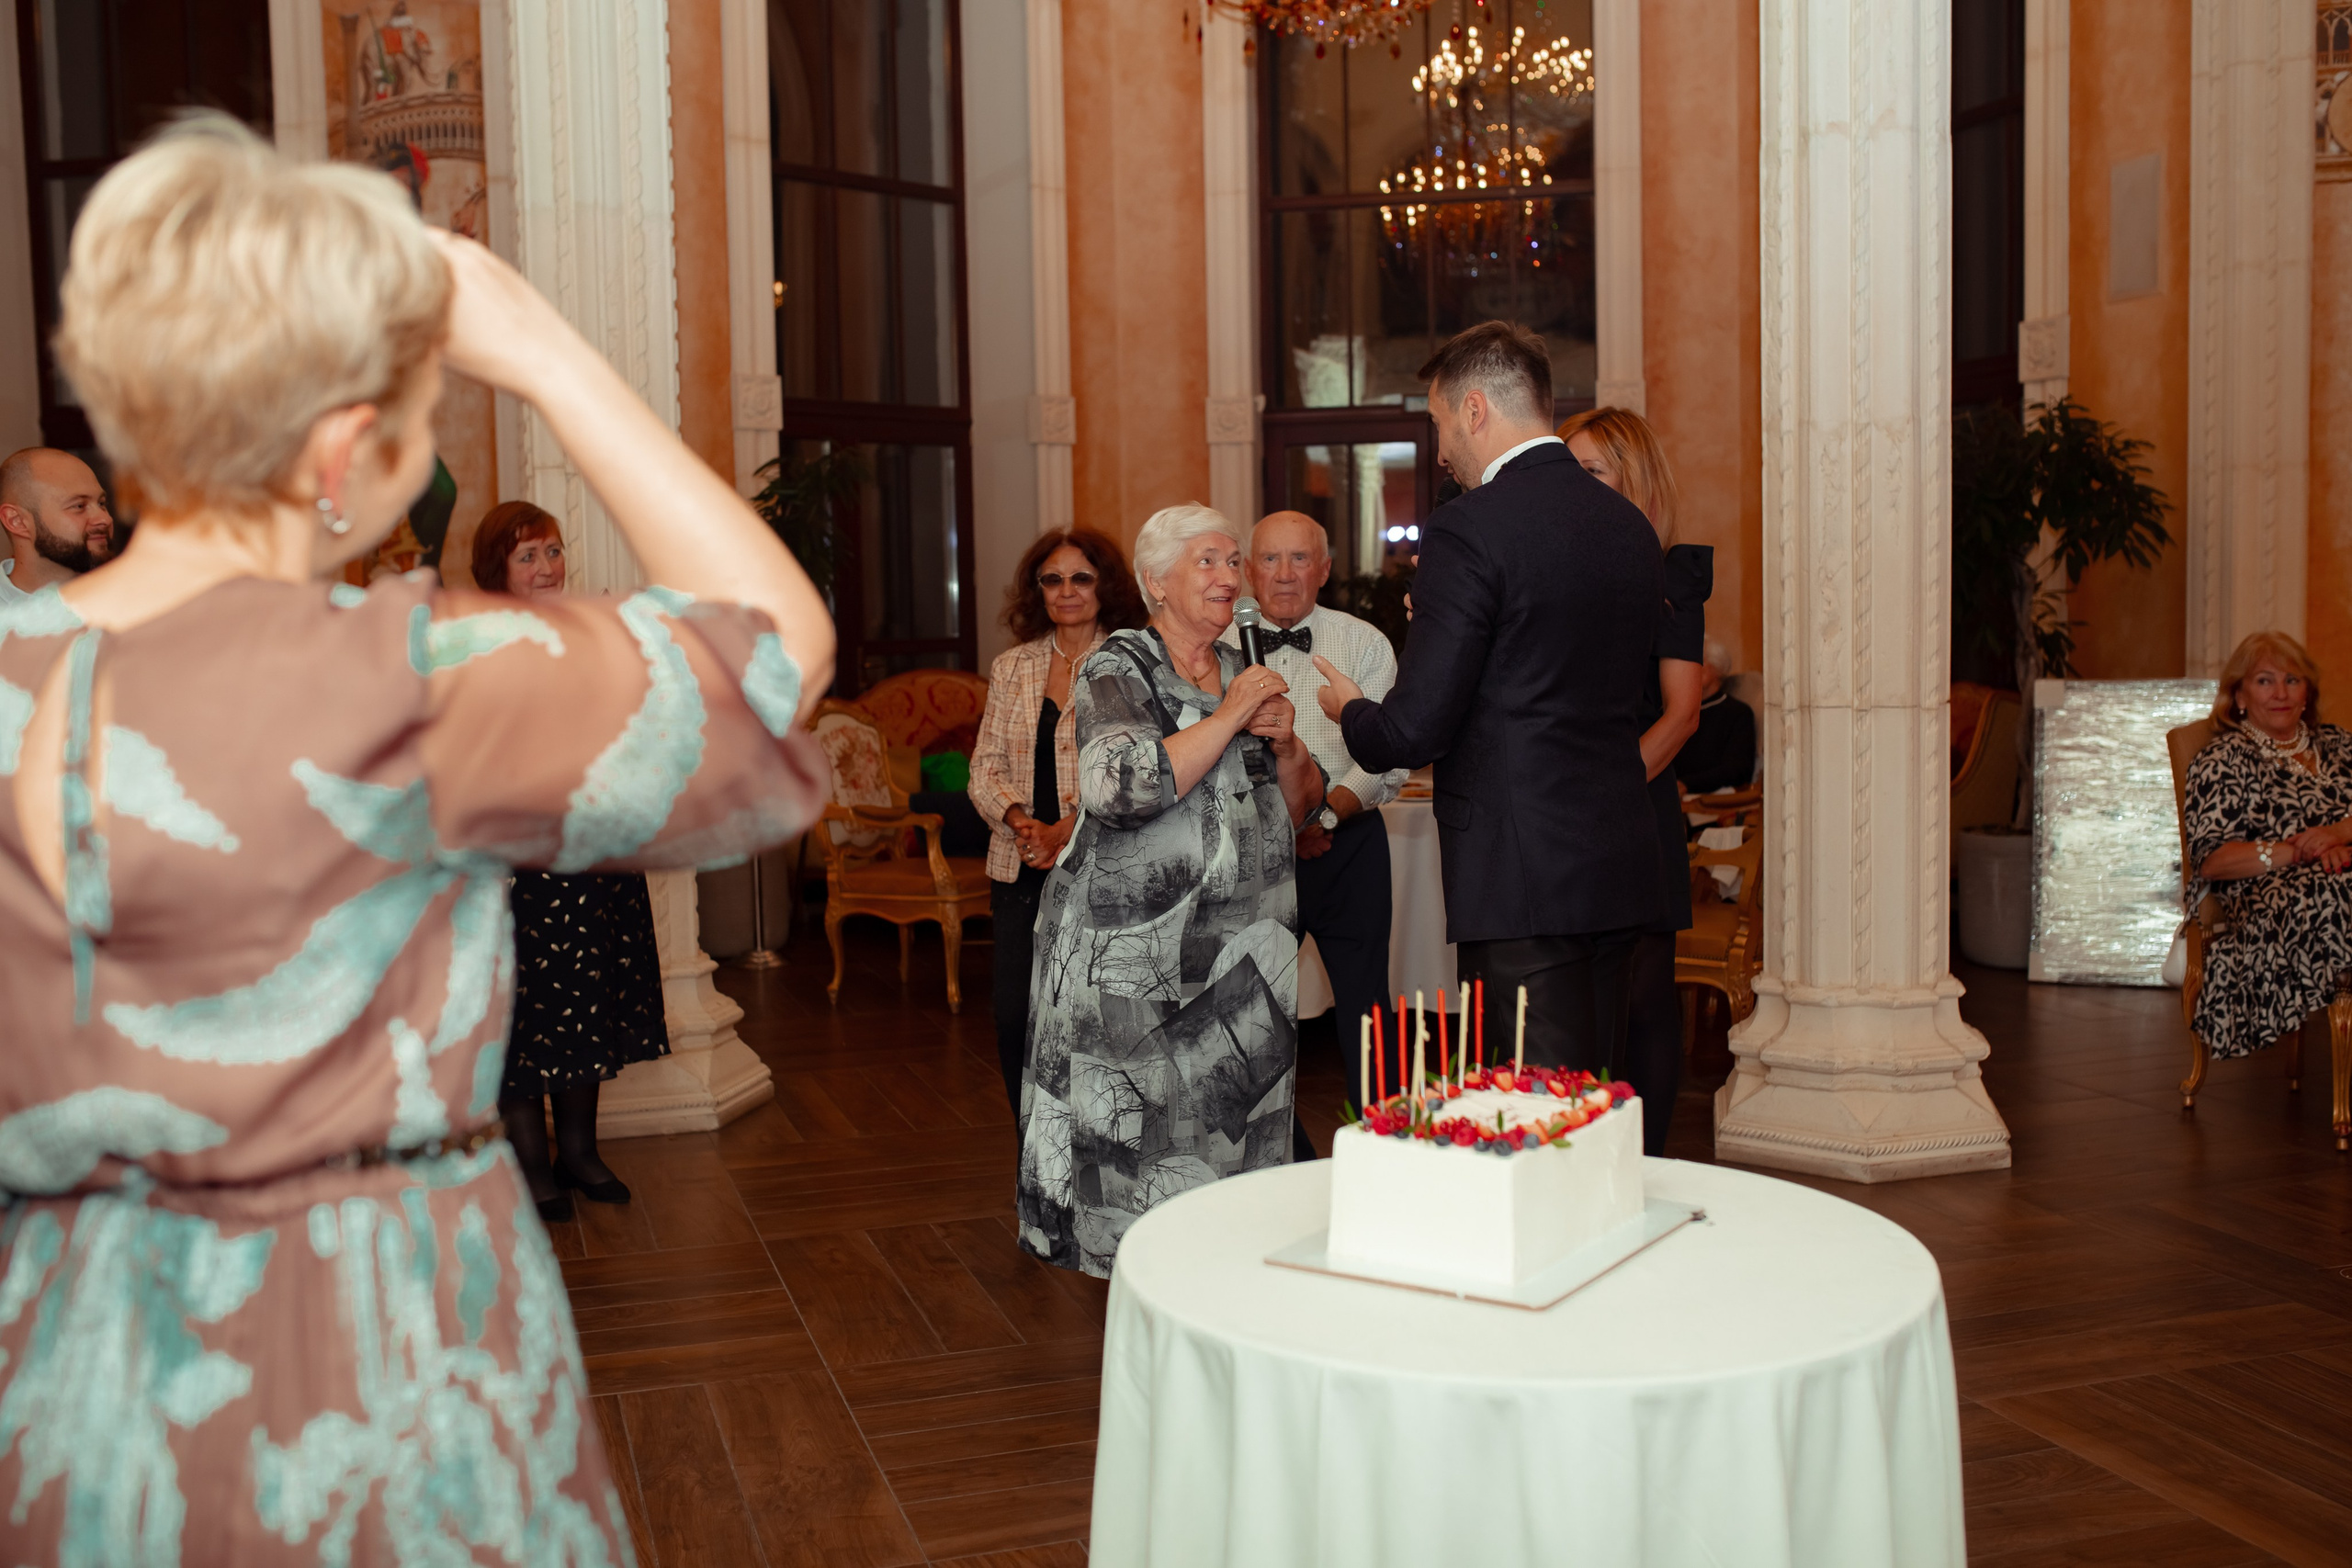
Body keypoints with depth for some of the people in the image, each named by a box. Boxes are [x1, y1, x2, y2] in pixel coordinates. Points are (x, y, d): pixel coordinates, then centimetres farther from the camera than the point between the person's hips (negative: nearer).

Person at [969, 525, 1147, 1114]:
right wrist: (1019, 820, -10)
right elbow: (986, 765, 9)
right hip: (1021, 869, 4)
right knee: (1015, 1019, 2)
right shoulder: (1011, 668, 13)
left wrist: (1070, 828, -18)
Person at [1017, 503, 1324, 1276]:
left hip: (1241, 949, 6)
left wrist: (1286, 743, -3)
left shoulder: (1243, 673, 14)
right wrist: (1229, 718, -16)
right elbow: (1121, 786, -23)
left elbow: (1298, 808, 18)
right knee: (1144, 1147, -3)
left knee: (1233, 1132, 7)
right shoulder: (1119, 669, -4)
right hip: (1138, 950, -6)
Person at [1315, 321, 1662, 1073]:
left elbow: (1415, 730, -15)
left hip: (1521, 876, -8)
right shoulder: (1629, 523, 10)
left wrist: (1351, 712, 9)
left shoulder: (1469, 529, -13)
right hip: (1621, 866, 8)